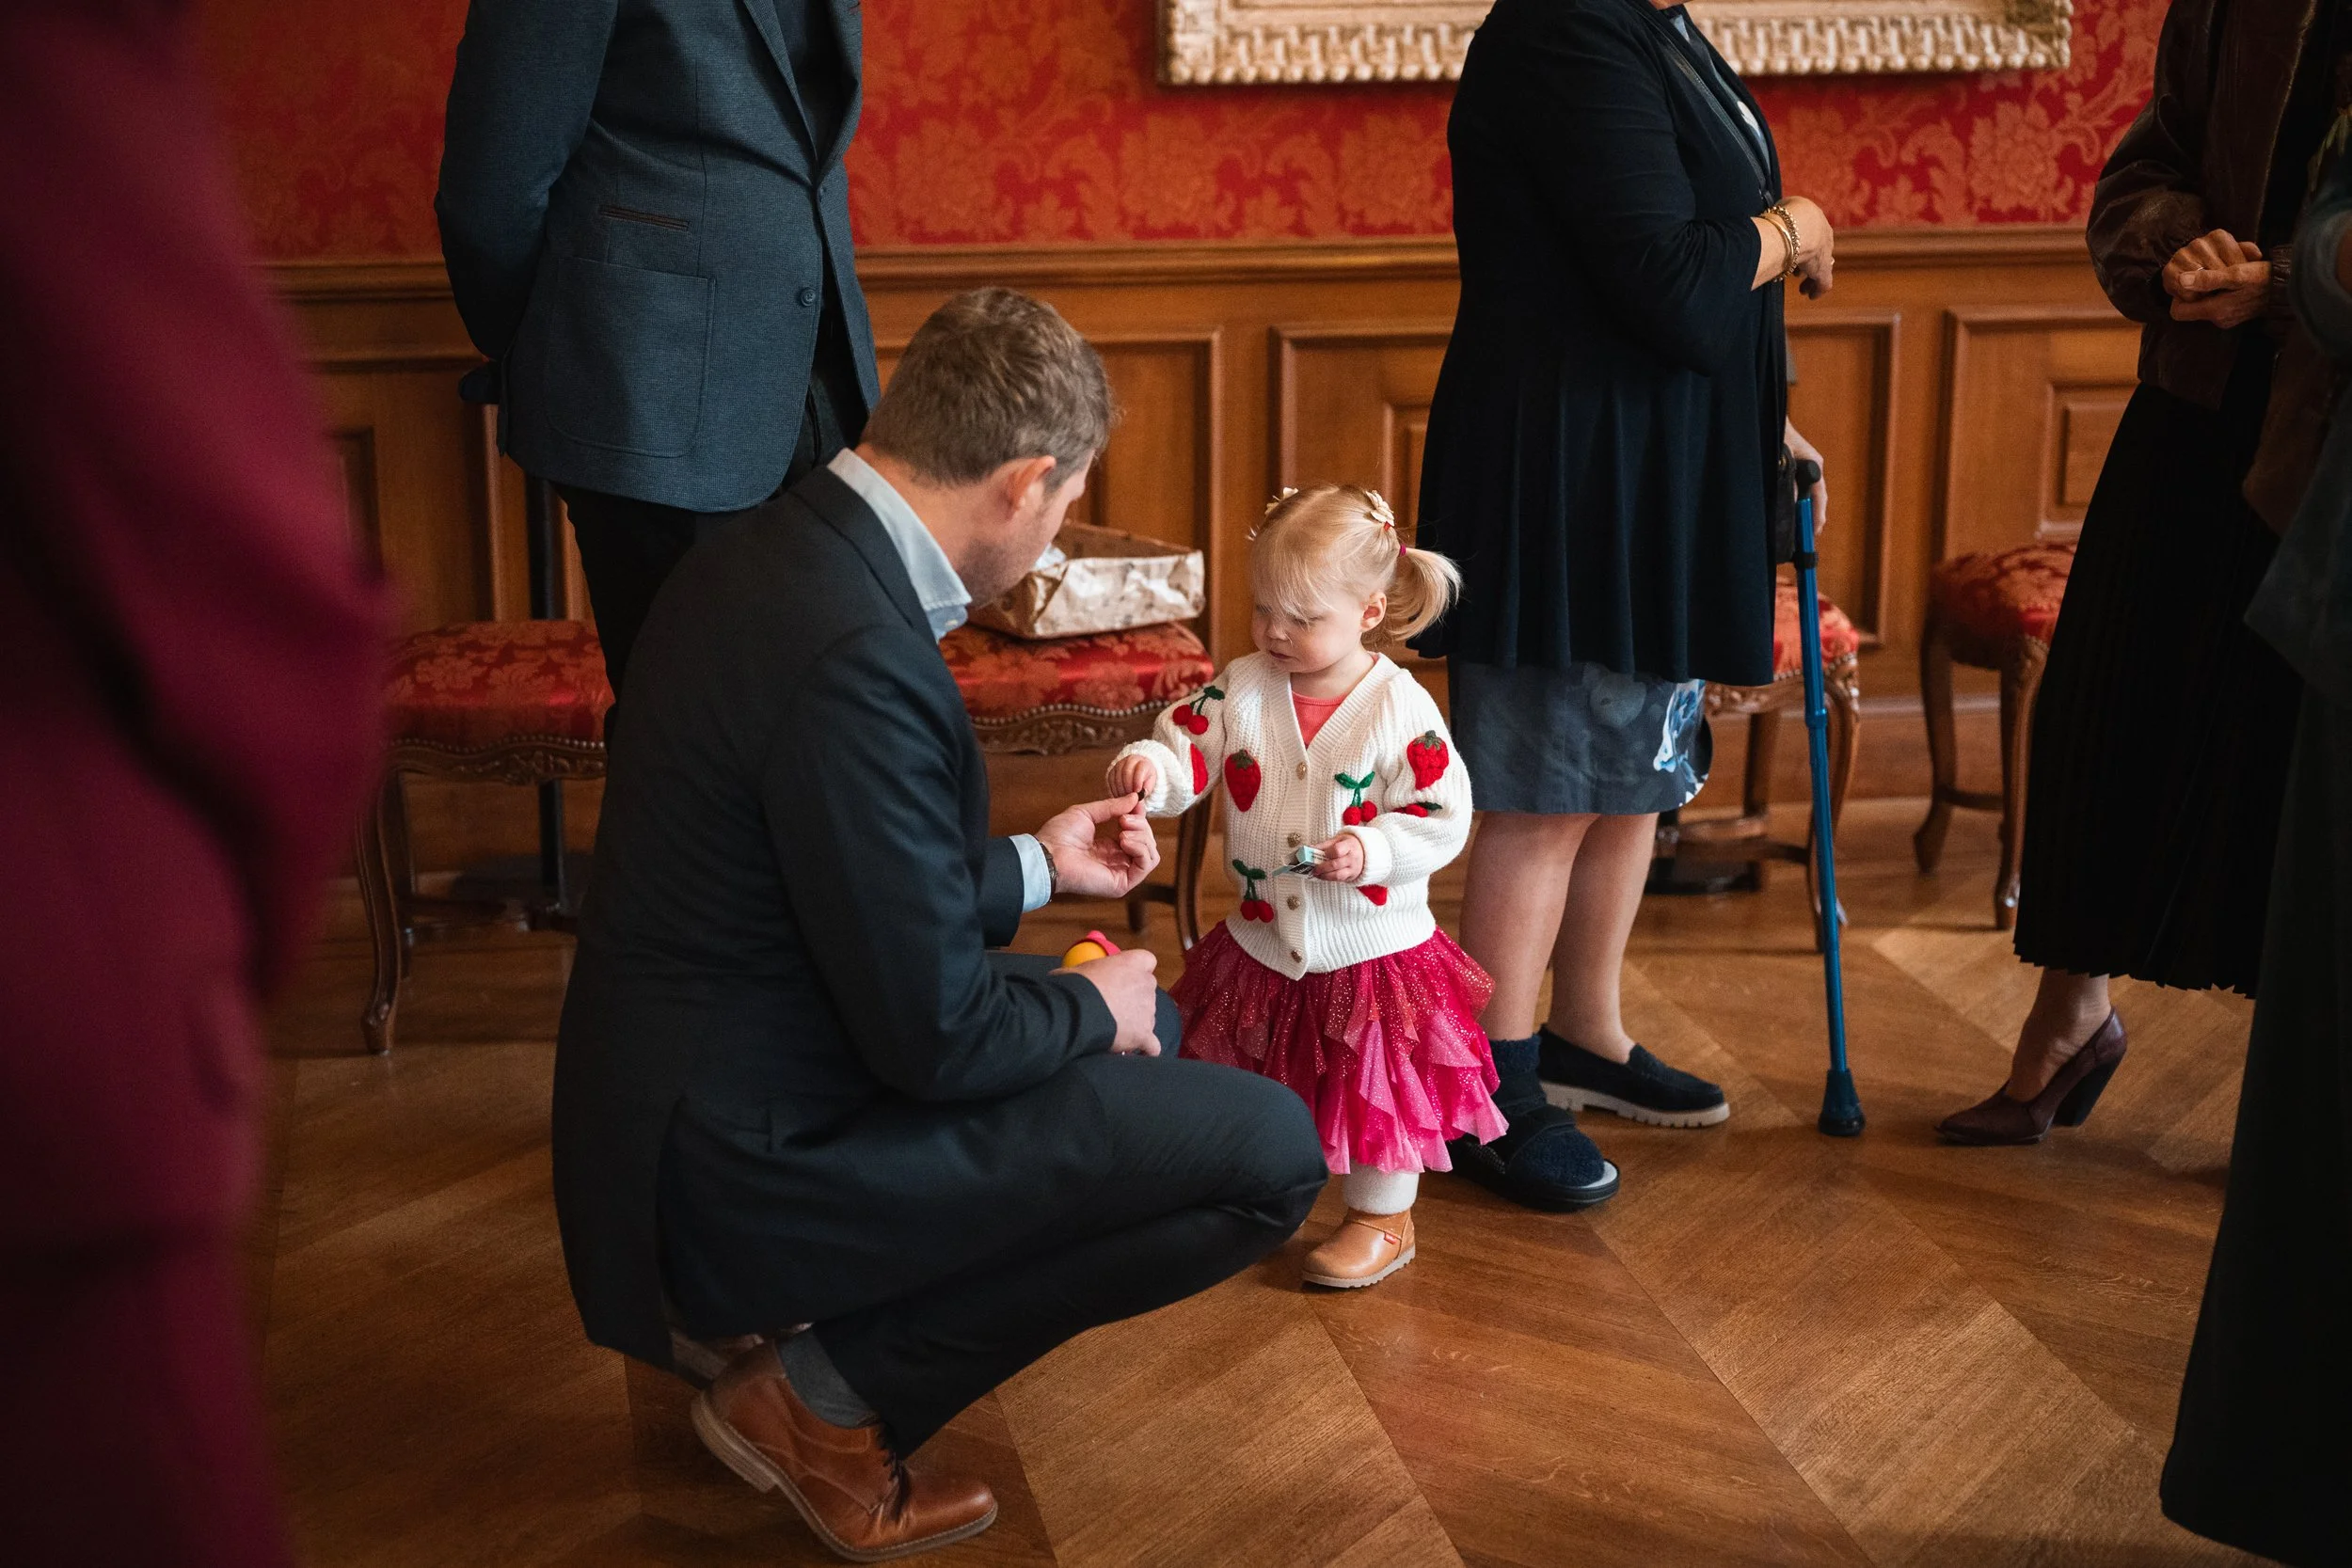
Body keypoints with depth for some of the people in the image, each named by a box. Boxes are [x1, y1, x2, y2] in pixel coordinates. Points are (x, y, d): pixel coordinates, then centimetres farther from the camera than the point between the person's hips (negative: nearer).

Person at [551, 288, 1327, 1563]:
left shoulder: (774, 549, 3)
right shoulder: (857, 654, -28)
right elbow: (936, 1036, -22)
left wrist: (1037, 867, 23)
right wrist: (1090, 1008, -3)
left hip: (698, 1095, 10)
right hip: (738, 1165, -10)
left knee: (1146, 1025, 22)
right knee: (1269, 1153, -11)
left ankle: (784, 1312, 16)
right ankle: (826, 1394, 1)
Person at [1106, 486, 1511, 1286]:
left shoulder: (1400, 709, -16)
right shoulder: (1241, 689, -6)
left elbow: (1443, 817, -15)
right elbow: (1184, 755, -8)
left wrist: (1370, 850, -28)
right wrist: (1146, 769, -30)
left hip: (1372, 946, -4)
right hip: (1261, 943, 4)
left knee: (1378, 1085, 8)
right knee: (1244, 1078, 19)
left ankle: (1382, 1218, 29)